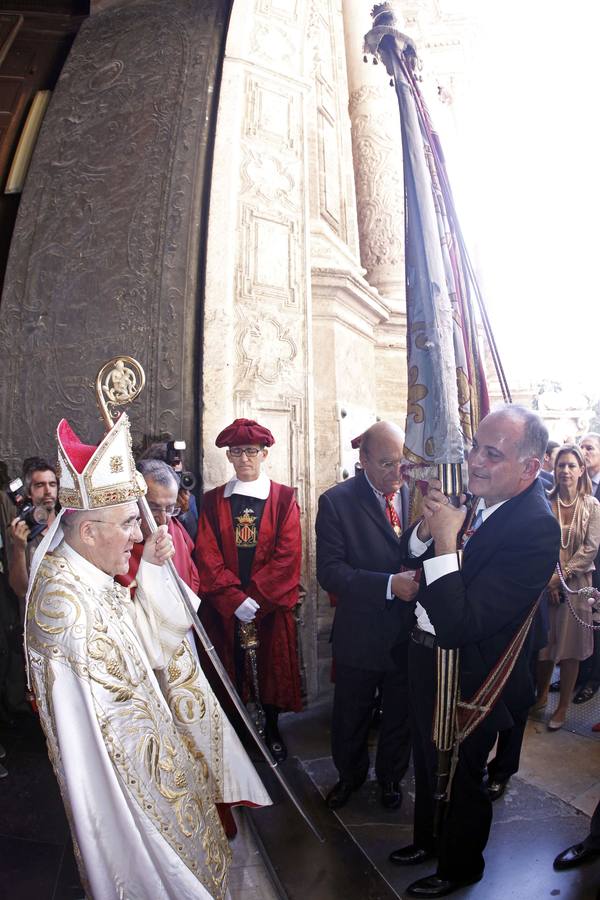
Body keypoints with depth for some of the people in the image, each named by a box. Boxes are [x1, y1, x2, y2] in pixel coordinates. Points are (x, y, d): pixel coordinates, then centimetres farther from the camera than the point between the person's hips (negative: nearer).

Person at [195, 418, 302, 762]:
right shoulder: (213, 501, 3)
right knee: (231, 671, 8)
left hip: (272, 605, -1)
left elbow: (288, 555, -8)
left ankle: (272, 730, 31)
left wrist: (257, 597, -15)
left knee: (272, 668, 10)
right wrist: (235, 598, -15)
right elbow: (207, 555, -4)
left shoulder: (284, 498, -1)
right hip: (224, 607, 1)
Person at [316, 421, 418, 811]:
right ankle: (350, 775, 48)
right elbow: (330, 571, -19)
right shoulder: (336, 501, -13)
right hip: (361, 635, -2)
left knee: (400, 716, 22)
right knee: (350, 718, 19)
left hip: (410, 632, 2)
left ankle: (391, 776, 49)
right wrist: (390, 585, -28)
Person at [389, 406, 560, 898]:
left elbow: (458, 627, -34)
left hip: (467, 677, -7)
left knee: (459, 780, 19)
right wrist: (427, 526, -18)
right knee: (428, 764, 28)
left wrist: (446, 540, -34)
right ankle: (429, 840, 55)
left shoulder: (536, 529, -31)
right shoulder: (476, 495, -8)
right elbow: (408, 556, 2)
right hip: (428, 658, 7)